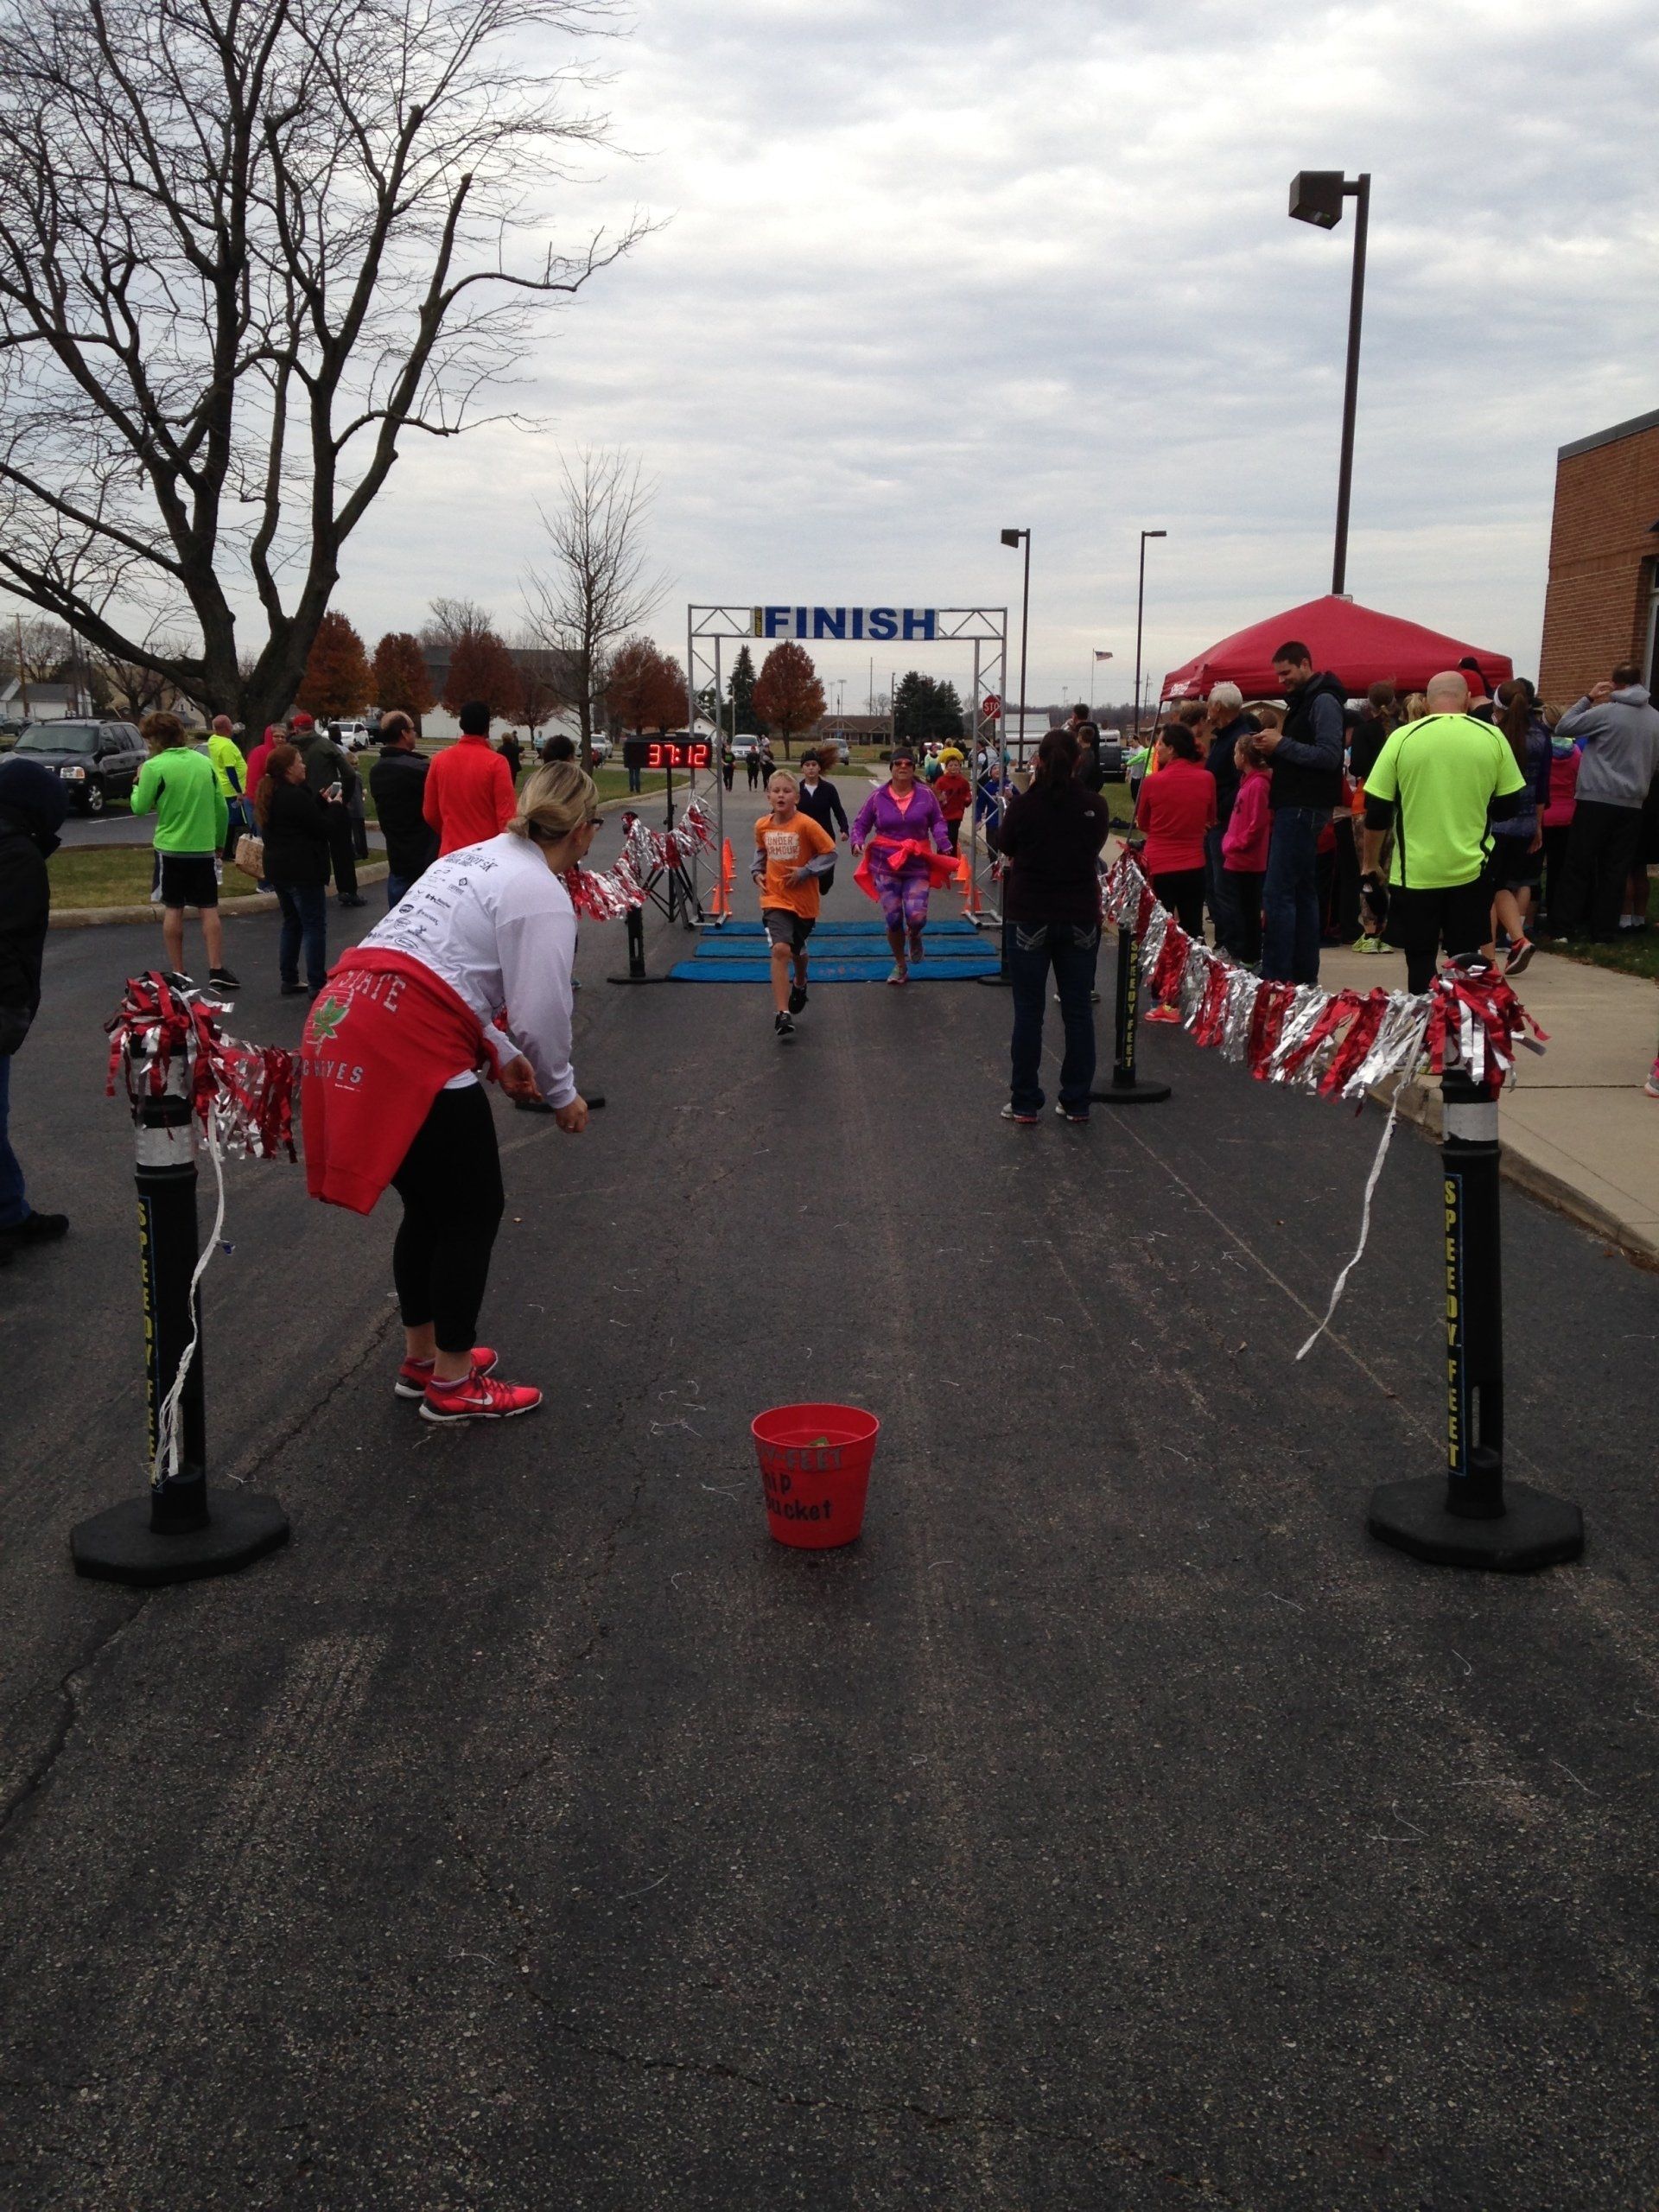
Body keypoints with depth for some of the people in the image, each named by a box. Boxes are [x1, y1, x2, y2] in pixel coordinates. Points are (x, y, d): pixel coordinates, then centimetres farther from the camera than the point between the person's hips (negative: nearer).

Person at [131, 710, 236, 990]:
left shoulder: (154, 767, -11)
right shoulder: (204, 762, 2)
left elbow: (140, 807, -7)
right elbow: (220, 807, 6)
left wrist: (138, 783, 11)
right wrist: (220, 841, 16)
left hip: (171, 848, -3)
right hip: (203, 848, 3)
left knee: (173, 910, 7)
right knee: (209, 910, 6)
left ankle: (179, 973, 10)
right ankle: (217, 970, 1)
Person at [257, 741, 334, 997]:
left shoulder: (271, 794, 11)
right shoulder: (296, 796, -19)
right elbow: (323, 829, -16)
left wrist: (322, 801, 14)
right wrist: (335, 805, -1)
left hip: (278, 869, 10)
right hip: (302, 871, -10)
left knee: (292, 923, 18)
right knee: (314, 926, -4)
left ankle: (289, 981, 20)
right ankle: (317, 984, -5)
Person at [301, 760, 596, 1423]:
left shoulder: (472, 858, 21)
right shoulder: (542, 893, -5)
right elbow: (541, 1012, -8)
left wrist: (502, 1054, 32)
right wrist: (562, 1093, 9)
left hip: (343, 1021, 9)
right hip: (409, 1046, -9)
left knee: (428, 1205, 23)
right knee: (473, 1212, 8)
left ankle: (422, 1357, 36)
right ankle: (453, 1384, 19)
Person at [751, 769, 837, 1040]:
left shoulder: (806, 825, -16)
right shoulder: (762, 826, -3)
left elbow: (830, 853, -11)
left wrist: (805, 872, -18)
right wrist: (757, 871, 2)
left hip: (804, 899, -1)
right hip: (775, 898, 1)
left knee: (798, 950, 20)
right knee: (780, 949, -19)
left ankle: (800, 984, 55)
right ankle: (782, 1014, -21)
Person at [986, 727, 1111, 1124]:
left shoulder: (1024, 805, -11)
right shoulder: (1095, 806, -5)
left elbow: (1004, 845, 6)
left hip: (1030, 919, -2)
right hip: (1081, 920, 2)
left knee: (1028, 1012, 5)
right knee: (1078, 1011, 9)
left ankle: (1024, 1103, 8)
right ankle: (1076, 1103, 13)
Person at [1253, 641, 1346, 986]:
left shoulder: (1323, 701, -11)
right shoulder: (1302, 701, 20)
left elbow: (1329, 756, -20)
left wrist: (1282, 744, -17)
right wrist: (1274, 752, 5)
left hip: (1304, 810, -11)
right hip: (1297, 807, 11)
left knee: (1277, 894, -13)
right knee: (1302, 893, 12)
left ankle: (1276, 980, -14)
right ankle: (1304, 975, 17)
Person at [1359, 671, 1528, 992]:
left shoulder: (1403, 738, -5)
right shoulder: (1492, 737, -1)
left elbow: (1376, 811, -4)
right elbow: (1512, 803, 6)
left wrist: (1369, 867, 6)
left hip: (1415, 873, -1)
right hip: (1471, 871, 1)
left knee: (1420, 965, 7)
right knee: (1465, 959, 12)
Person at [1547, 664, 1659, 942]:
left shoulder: (1607, 712, -10)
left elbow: (1563, 728, -2)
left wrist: (1588, 698, 4)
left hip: (1596, 801, -4)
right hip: (1632, 804, 4)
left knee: (1579, 866, 3)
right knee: (1616, 869, 7)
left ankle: (1567, 925, 4)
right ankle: (1605, 929, 9)